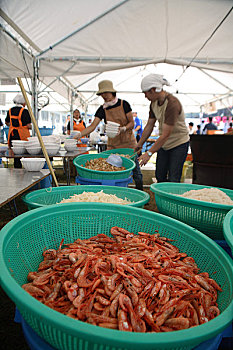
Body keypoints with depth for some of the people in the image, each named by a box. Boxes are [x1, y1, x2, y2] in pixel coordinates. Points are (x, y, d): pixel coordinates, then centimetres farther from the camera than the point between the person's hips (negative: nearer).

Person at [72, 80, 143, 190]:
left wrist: (123, 128, -23)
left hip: (128, 142, -2)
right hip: (112, 144, 2)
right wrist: (79, 134, -21)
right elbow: (92, 126, -7)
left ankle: (140, 190, 17)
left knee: (134, 167, 1)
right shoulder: (102, 109, 1)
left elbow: (132, 123, -3)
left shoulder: (124, 104, -4)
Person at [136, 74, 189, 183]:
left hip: (179, 144, -7)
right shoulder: (154, 103, -3)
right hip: (164, 144, 8)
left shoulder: (172, 104, -28)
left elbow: (166, 134, -30)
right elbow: (149, 126, 6)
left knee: (173, 180, -6)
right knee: (159, 176, 13)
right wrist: (139, 144, 8)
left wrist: (149, 153, -29)